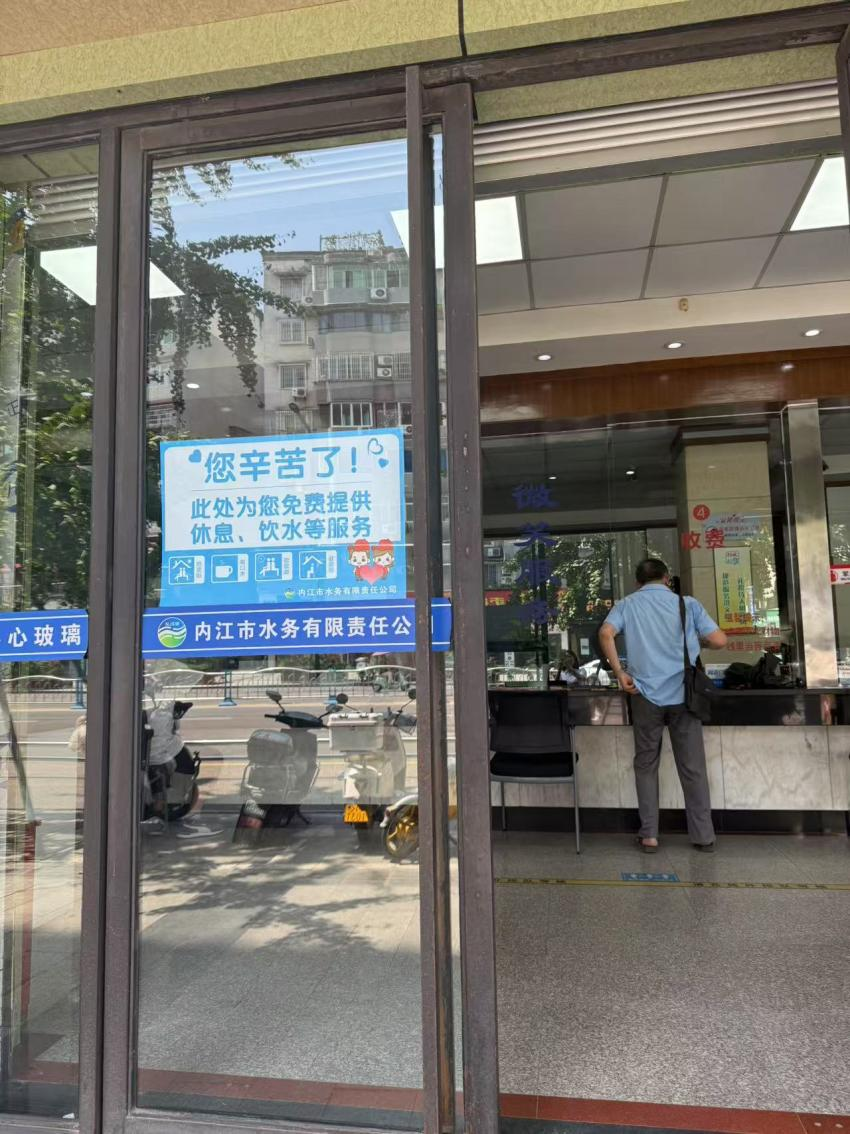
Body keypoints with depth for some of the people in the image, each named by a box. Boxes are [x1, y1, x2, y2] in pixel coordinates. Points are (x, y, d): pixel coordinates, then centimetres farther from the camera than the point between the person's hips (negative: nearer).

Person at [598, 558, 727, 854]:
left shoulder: (627, 605, 6)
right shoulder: (688, 604, 5)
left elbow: (605, 634, -12)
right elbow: (719, 640, 0)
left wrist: (620, 672, -7)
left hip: (646, 694, 0)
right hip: (683, 694, 0)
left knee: (646, 765, 12)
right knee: (692, 767, 9)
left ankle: (649, 835, 12)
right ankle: (703, 836, 16)